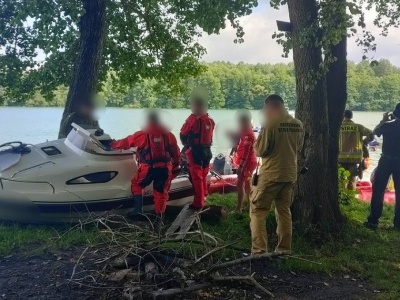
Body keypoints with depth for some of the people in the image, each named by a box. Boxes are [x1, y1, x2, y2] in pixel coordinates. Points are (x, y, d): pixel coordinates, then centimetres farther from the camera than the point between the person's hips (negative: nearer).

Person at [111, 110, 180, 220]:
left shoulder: (142, 134, 0)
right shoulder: (168, 134, 9)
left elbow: (126, 142, 12)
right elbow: (176, 152, 14)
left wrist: (113, 144, 30)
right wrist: (175, 165, 27)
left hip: (148, 168, -2)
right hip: (165, 167, 3)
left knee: (137, 185, 20)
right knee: (161, 191, 14)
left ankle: (138, 208, 11)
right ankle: (159, 214, 11)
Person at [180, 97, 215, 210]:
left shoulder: (193, 119, -11)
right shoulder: (210, 120, 6)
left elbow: (183, 135, -2)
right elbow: (209, 136, 9)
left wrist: (186, 145, 15)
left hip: (195, 151, -6)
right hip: (207, 150, 6)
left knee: (196, 178, -3)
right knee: (203, 176, 20)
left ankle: (198, 203, -2)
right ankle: (203, 197, 35)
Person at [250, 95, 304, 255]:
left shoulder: (270, 123, -15)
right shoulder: (298, 124, 4)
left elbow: (260, 151, -13)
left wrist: (256, 144, 6)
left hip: (270, 175, -6)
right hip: (290, 174, 6)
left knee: (258, 211, 2)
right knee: (284, 211, 18)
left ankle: (259, 251, -3)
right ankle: (284, 248, 22)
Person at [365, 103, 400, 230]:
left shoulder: (387, 126, -10)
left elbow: (375, 132, 8)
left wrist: (384, 120, 17)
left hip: (386, 160, -2)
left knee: (378, 190, 4)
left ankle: (373, 220, 3)